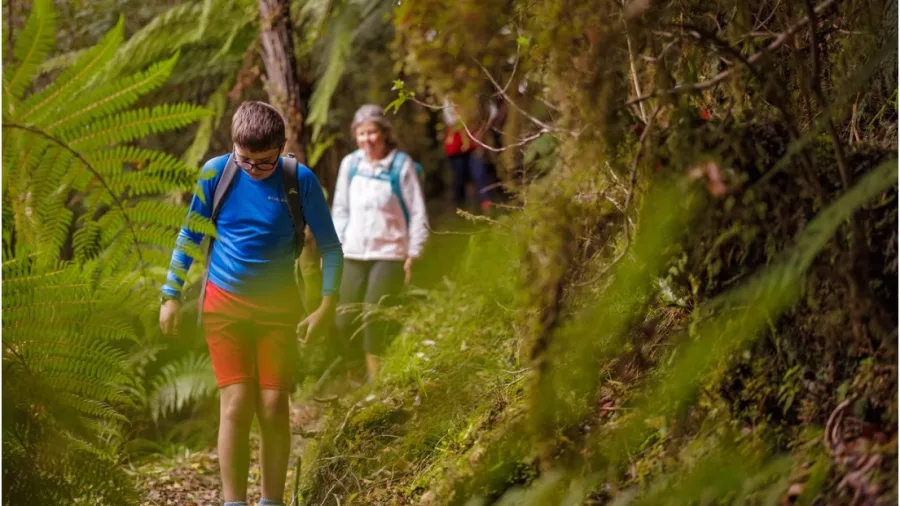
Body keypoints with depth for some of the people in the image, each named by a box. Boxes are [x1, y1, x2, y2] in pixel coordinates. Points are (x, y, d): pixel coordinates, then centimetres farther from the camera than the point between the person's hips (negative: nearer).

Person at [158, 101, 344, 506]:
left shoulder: (300, 181, -10)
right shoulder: (216, 172, -7)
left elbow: (330, 246, -2)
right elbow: (189, 235, 4)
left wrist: (327, 306, -10)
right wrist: (171, 296, 2)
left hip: (279, 306, 0)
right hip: (224, 304, 0)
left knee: (274, 408, -2)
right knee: (236, 404, -9)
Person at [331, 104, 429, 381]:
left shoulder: (402, 165, -7)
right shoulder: (350, 164, 5)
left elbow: (418, 214, -4)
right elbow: (340, 209, 13)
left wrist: (412, 255, -6)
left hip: (389, 254, -4)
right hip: (353, 254, 4)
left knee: (374, 319, -13)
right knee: (344, 322, 3)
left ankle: (375, 379, -4)